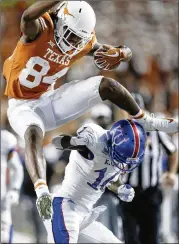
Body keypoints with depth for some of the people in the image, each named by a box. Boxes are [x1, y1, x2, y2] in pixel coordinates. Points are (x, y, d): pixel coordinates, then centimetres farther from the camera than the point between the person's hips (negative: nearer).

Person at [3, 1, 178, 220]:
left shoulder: (84, 42, -6)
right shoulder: (41, 27, -24)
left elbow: (126, 53, 3)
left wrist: (118, 54, -22)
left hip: (49, 100, 6)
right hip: (23, 106, -6)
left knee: (106, 85, -5)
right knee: (33, 134, -39)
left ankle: (146, 122, 18)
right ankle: (42, 192, -58)